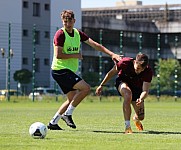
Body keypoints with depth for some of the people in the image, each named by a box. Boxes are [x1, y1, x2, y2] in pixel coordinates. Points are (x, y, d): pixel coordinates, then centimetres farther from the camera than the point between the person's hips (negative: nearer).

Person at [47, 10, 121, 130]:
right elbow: (58, 55, -20)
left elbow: (95, 45, 9)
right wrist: (75, 55, -14)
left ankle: (53, 122, 15)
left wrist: (112, 54, 2)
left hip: (69, 71, 9)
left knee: (72, 99, 12)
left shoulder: (78, 34, 10)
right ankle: (68, 114, -10)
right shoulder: (60, 34, -13)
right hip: (60, 70, -9)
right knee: (86, 88, -18)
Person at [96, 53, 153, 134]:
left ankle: (136, 118, 42)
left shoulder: (148, 72, -29)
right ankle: (127, 126, -35)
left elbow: (145, 90, -30)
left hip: (137, 88, 2)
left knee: (141, 117, -1)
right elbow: (112, 73, -13)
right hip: (123, 82, -2)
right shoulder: (125, 62, -31)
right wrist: (101, 85, -4)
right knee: (128, 94, -39)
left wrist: (141, 99, -51)